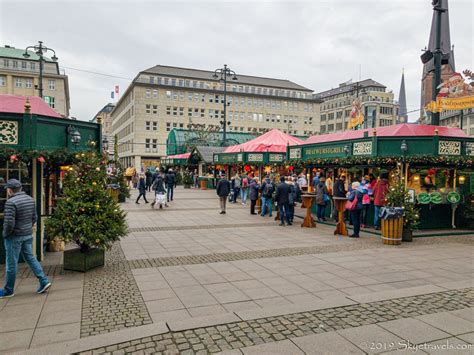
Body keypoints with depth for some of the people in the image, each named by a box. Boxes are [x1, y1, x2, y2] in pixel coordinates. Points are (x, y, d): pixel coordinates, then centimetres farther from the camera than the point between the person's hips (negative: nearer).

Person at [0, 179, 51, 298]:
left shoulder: (11, 202, -20)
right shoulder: (30, 200, 5)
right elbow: (34, 218, 10)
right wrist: (28, 228, 15)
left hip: (14, 237, -7)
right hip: (28, 235, 7)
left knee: (11, 264, 5)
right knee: (31, 258, 15)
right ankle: (44, 281, 10)